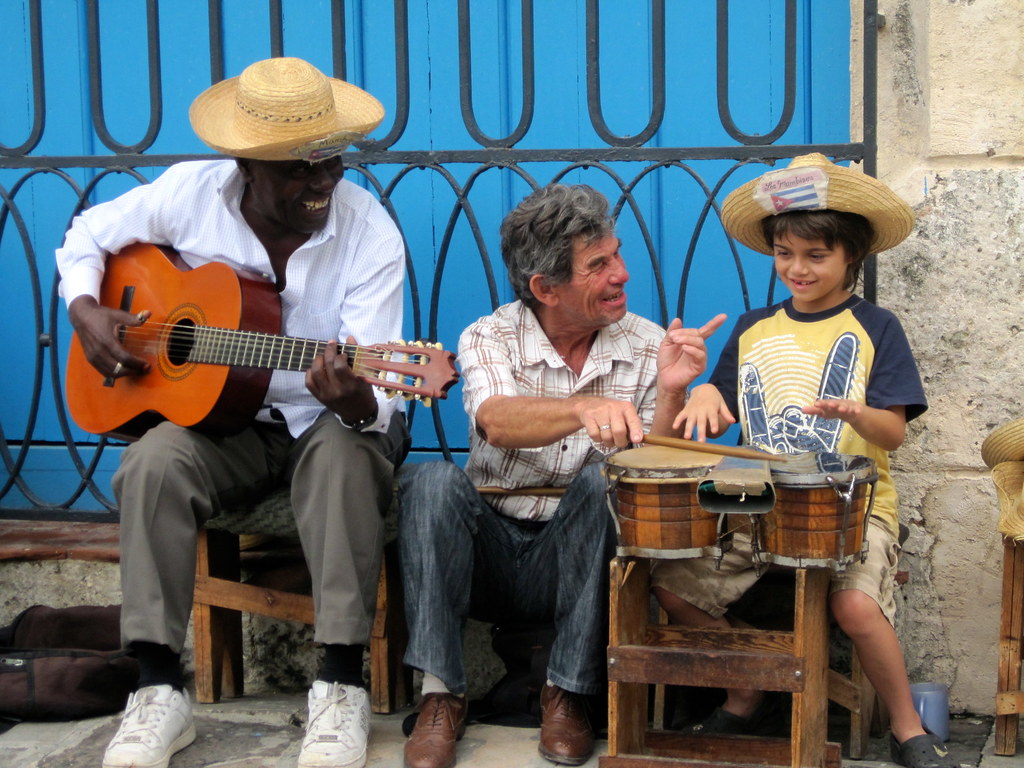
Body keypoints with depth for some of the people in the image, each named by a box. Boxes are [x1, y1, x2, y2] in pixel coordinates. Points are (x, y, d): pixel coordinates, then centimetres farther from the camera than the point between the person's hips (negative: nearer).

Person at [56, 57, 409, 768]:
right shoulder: (193, 191, -9)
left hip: (333, 419, -2)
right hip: (227, 417, 2)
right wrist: (85, 310, -10)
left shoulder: (370, 233, -18)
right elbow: (88, 234, 9)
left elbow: (376, 395, -24)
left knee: (342, 456, -37)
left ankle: (342, 684, -30)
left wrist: (357, 402, -48)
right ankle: (160, 690, -23)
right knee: (154, 463, -28)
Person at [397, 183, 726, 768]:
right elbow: (498, 423, -28)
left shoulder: (646, 348, -3)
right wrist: (585, 408, -47)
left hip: (576, 558, 0)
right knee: (433, 481, -28)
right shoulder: (489, 338, -5)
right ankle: (442, 693, -22)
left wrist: (670, 392, -28)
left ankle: (569, 693, -20)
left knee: (604, 482, -30)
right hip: (488, 549, 0)